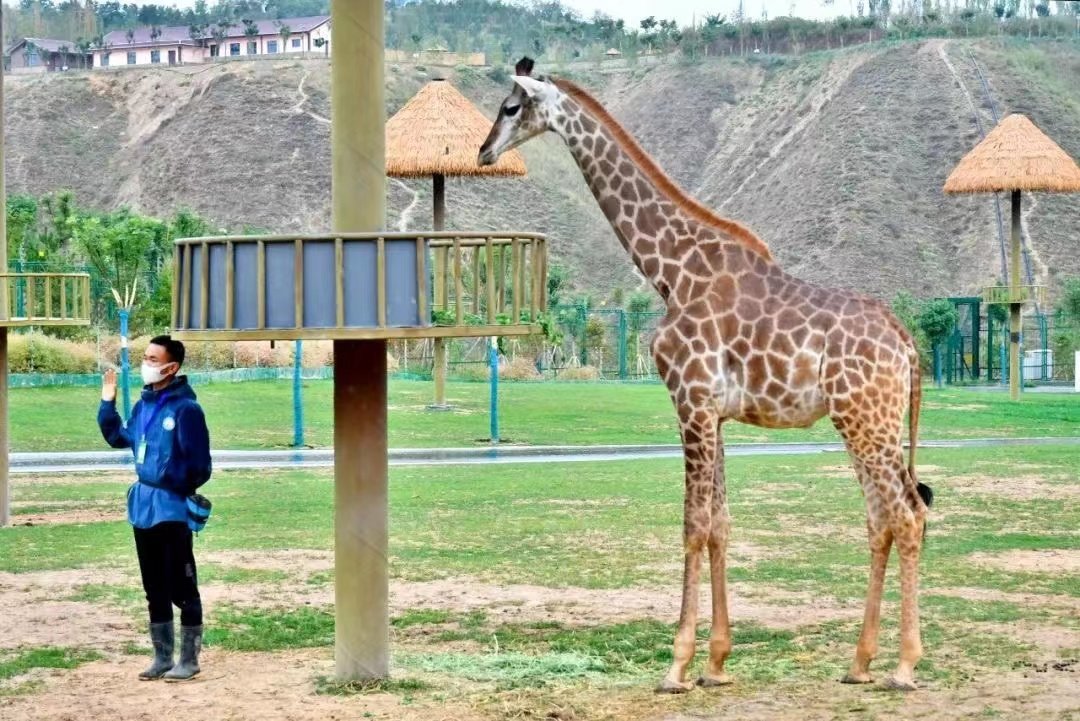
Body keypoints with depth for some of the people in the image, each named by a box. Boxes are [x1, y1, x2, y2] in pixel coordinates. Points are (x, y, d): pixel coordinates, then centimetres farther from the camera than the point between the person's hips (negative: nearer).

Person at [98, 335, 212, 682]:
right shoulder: (143, 405, 8)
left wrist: (180, 493, -15)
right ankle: (162, 658, 22)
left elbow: (199, 465, -14)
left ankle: (189, 660, 6)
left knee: (182, 589, -1)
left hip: (172, 510, -8)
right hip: (143, 507, 8)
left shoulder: (186, 409, -14)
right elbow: (119, 437, 24)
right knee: (155, 589, 13)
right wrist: (107, 402, 16)